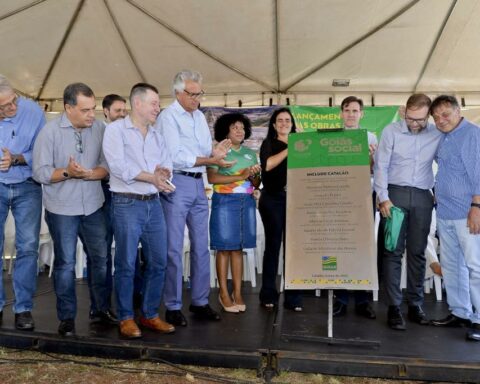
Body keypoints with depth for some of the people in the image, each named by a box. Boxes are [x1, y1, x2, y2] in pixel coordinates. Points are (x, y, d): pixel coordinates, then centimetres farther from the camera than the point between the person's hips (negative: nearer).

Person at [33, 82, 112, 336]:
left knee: (101, 259, 13)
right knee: (65, 263, 9)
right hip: (62, 209, -3)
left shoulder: (99, 128, -2)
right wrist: (67, 173, -24)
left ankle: (104, 308, 31)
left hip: (93, 206, 3)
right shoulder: (50, 131, -9)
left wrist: (89, 173, -19)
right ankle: (67, 317, 23)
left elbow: (107, 165, -1)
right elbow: (40, 172, -10)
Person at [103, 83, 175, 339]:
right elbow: (119, 167, -15)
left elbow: (167, 167, 9)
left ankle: (150, 314, 23)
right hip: (127, 204, -6)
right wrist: (151, 176, -12)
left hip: (153, 203, 6)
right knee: (126, 264, 2)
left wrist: (162, 172, -14)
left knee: (158, 262, 8)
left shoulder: (157, 135, 16)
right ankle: (126, 318, 17)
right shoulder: (116, 129, -2)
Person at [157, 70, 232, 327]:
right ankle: (173, 307, 12)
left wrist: (215, 151, -6)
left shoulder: (200, 116, 15)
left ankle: (200, 302, 21)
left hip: (198, 183, 7)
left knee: (201, 246, 10)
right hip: (177, 183, -7)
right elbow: (175, 157, -16)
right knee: (174, 248, 0)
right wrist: (209, 160, -15)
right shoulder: (168, 117, -7)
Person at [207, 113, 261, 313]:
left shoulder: (250, 153, 15)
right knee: (224, 248, -2)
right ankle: (224, 292, 8)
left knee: (238, 249, 7)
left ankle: (237, 292, 12)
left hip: (247, 202, 5)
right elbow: (212, 178, -14)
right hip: (225, 201, -4)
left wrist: (254, 176, -7)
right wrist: (240, 176, -17)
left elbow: (256, 184, 16)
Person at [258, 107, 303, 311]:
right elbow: (267, 165, -12)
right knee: (273, 246, 2)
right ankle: (268, 295, 12)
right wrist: (288, 150, -15)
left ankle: (293, 297, 5)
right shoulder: (268, 143, 6)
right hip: (273, 200, -2)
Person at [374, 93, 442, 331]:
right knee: (393, 251, -2)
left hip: (422, 197, 2)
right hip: (395, 193, -2)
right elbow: (381, 165, -5)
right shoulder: (391, 131, -3)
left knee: (417, 252, 8)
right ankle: (394, 306, 2)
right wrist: (383, 197, -12)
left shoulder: (437, 134, 3)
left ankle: (415, 304, 17)